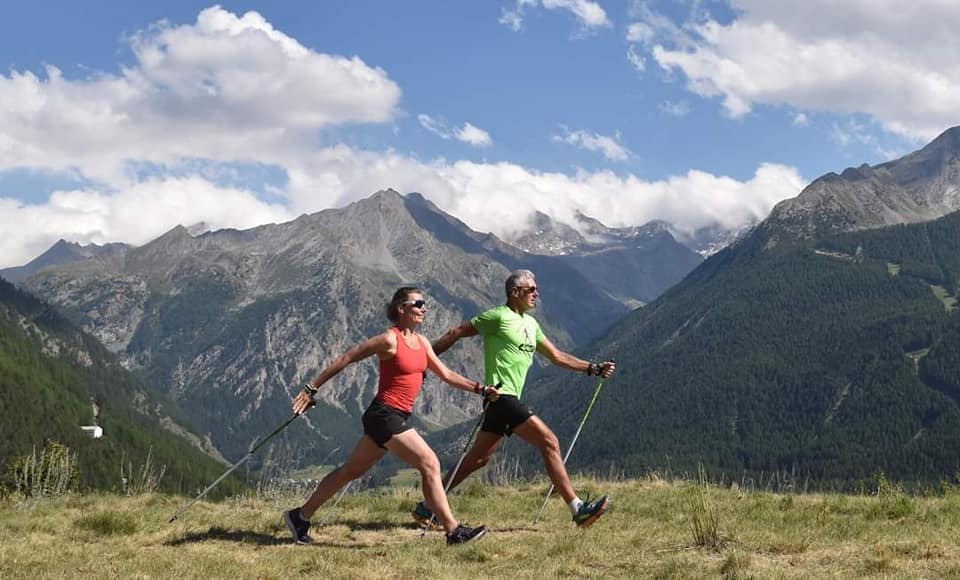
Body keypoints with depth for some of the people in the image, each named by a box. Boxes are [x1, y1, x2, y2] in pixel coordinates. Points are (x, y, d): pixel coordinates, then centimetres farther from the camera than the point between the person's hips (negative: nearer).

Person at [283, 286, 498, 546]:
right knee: (430, 464, -11)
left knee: (351, 471, 15)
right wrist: (312, 389, -9)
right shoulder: (390, 340, -13)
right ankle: (453, 531, -7)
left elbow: (446, 375, 16)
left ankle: (300, 517, 25)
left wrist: (480, 389, 5)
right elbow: (346, 359, -10)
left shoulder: (421, 342, 12)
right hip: (385, 414, -9)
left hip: (399, 417, 9)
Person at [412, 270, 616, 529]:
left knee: (478, 460, 10)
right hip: (502, 397, -9)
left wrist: (594, 368, 16)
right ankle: (578, 509, -12)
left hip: (508, 400, 9)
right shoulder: (498, 316, -7)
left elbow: (557, 356, 23)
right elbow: (457, 333, -4)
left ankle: (426, 508, 15)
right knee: (549, 442, -13)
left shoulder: (530, 323, 20)